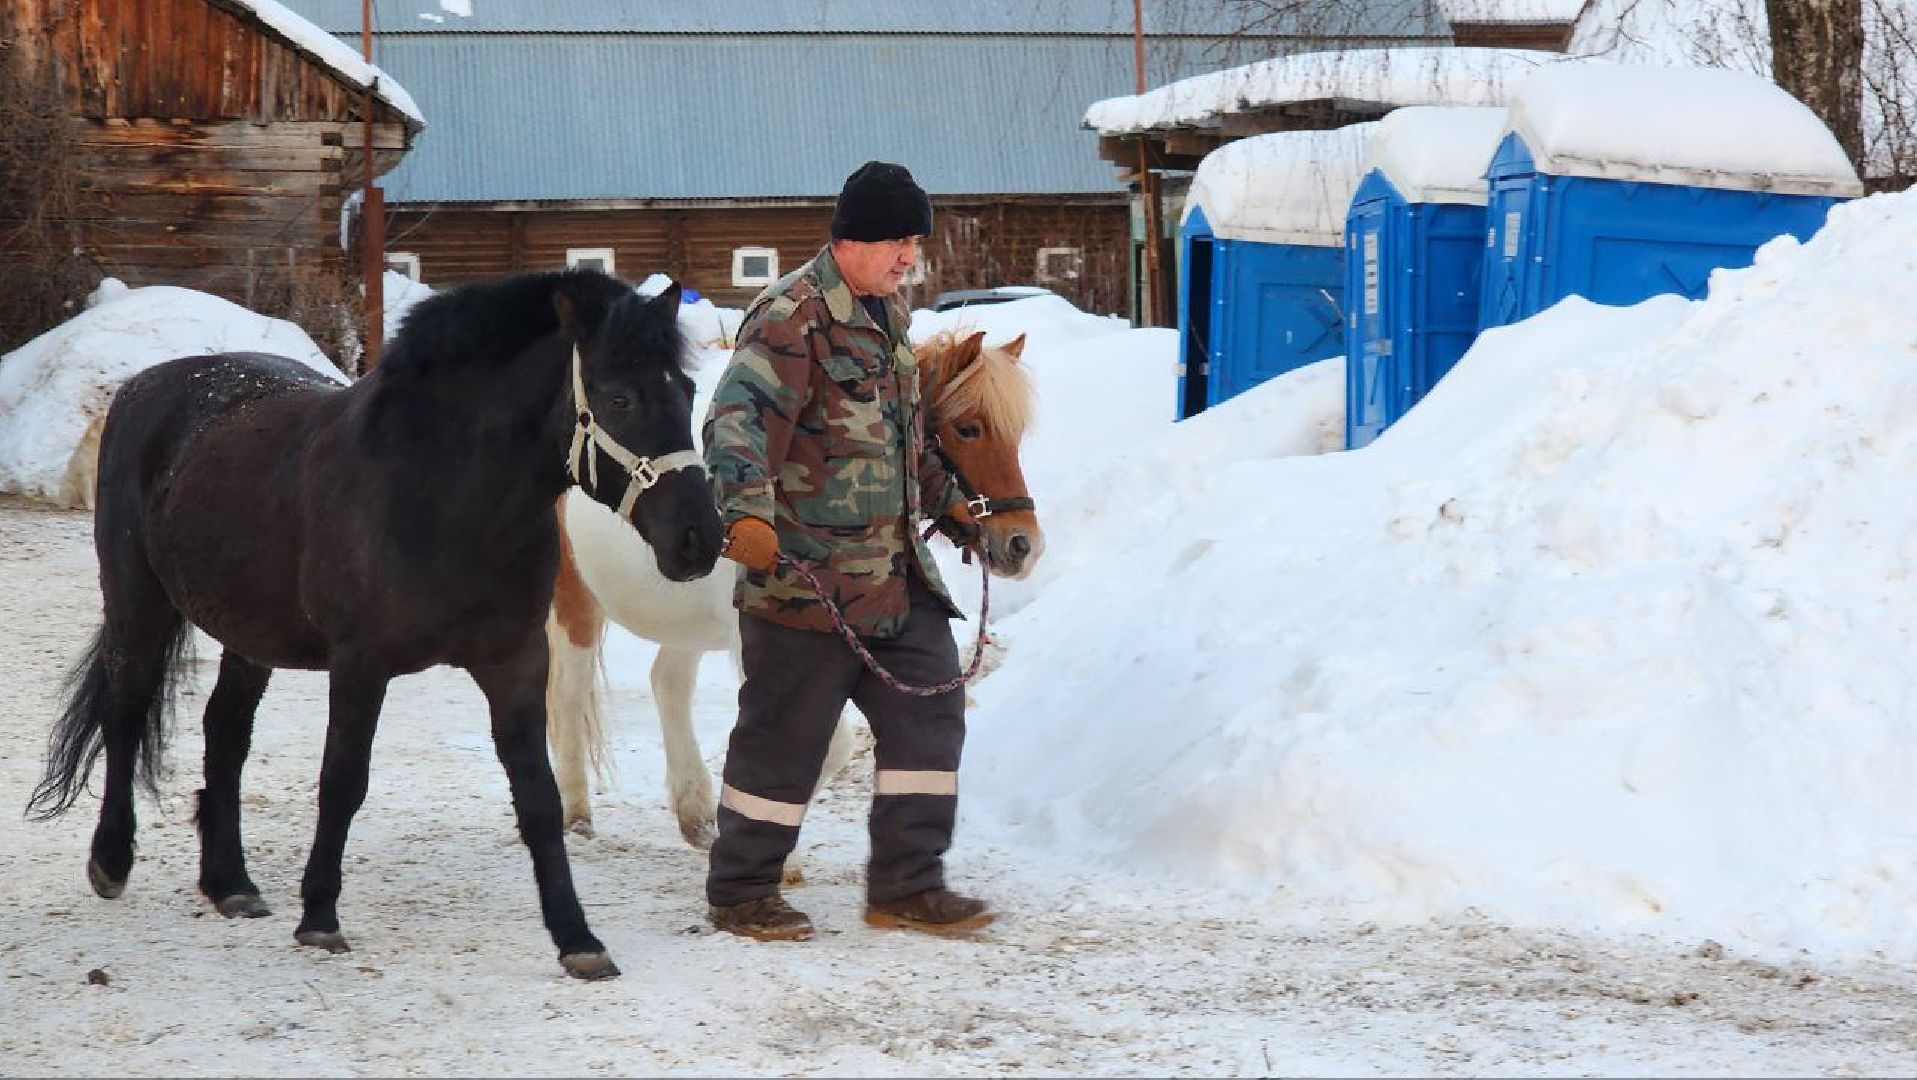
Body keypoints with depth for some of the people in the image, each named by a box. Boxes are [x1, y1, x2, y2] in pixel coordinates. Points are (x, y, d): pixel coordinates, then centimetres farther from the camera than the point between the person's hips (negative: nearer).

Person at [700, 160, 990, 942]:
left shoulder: (885, 314, 15)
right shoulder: (792, 317, -15)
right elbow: (740, 420, -28)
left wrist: (944, 502, 38)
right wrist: (747, 512, -43)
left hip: (893, 573, 9)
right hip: (805, 576, -9)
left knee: (930, 707, 5)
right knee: (784, 733, 0)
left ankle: (906, 886, 12)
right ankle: (740, 892, 14)